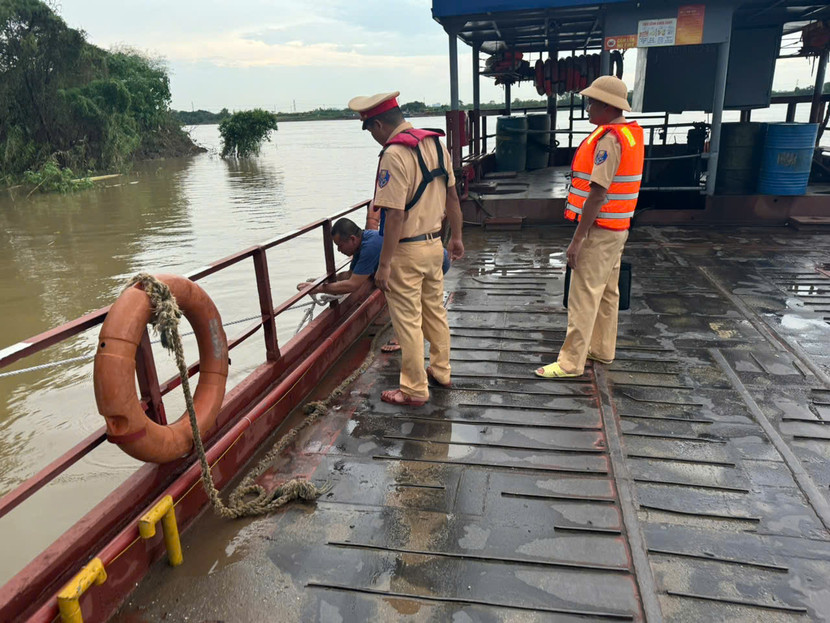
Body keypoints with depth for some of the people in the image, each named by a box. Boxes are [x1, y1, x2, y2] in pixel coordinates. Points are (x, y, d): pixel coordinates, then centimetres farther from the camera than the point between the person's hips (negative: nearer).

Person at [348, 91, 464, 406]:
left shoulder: (394, 154, -20)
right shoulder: (436, 143, 6)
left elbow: (395, 215, -25)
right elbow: (452, 196, 12)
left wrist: (384, 264, -21)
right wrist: (456, 237, 21)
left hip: (407, 250, -8)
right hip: (434, 244, 8)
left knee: (408, 321, 4)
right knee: (435, 310, 20)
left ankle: (414, 390, 16)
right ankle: (440, 371, 36)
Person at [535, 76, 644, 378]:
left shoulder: (609, 139, -20)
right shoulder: (632, 133, 12)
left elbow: (597, 194, -25)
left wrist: (577, 238, -24)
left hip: (599, 230, -10)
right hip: (617, 228, 10)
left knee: (583, 297, -5)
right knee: (607, 292, 18)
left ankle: (571, 362, 2)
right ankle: (602, 350, 32)